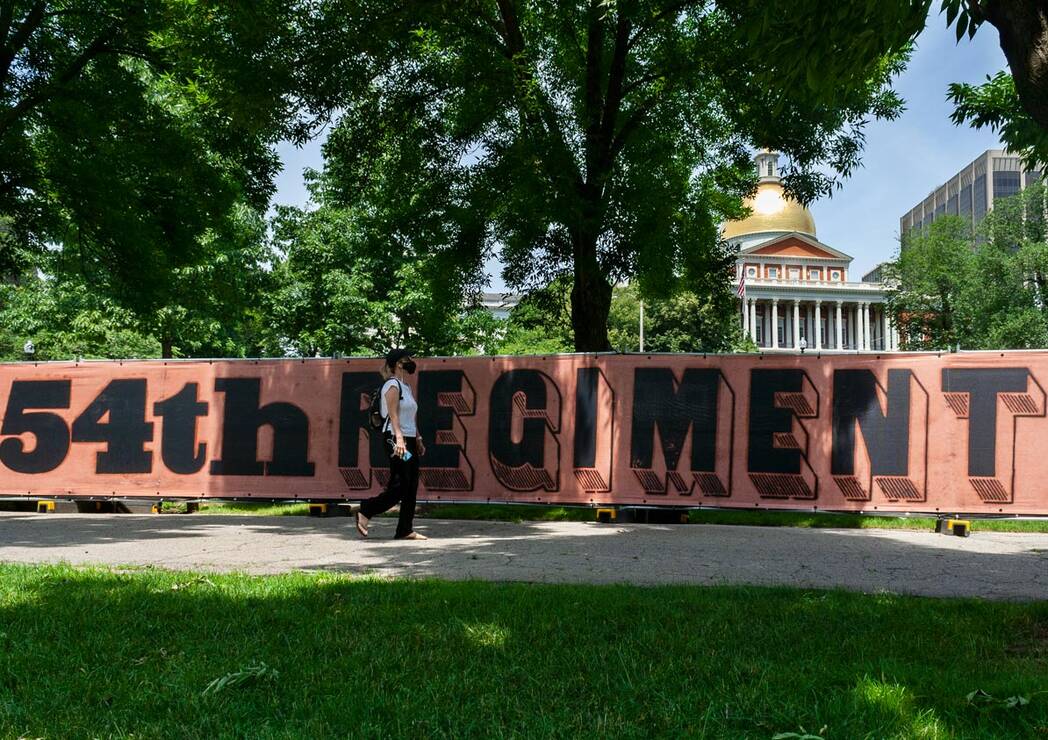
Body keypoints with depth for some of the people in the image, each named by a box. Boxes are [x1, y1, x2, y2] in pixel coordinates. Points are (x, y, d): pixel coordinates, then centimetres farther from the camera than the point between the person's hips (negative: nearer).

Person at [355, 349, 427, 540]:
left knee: (411, 488, 5)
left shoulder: (406, 387, 20)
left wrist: (418, 440, 19)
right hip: (396, 439, -9)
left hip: (409, 440, 9)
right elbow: (393, 415, -18)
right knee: (399, 486, -11)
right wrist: (399, 439, -28)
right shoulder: (393, 385, -8)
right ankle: (365, 511, 2)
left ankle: (406, 530, 7)